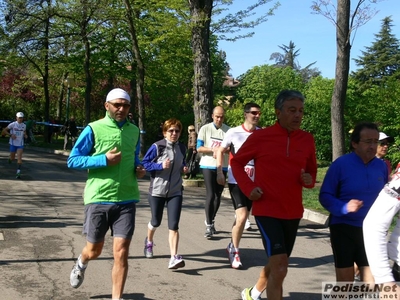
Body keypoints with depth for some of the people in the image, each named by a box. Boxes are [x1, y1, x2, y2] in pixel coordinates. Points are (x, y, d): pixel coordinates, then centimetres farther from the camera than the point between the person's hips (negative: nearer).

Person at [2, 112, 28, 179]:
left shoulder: (24, 125, 2)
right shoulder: (12, 124, -8)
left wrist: (25, 135, 0)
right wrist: (11, 135, -17)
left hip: (20, 144, 1)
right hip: (13, 144, -1)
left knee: (19, 158, -13)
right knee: (12, 158, 10)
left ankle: (18, 172, -15)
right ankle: (10, 159, 49)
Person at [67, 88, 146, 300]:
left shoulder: (134, 131, 10)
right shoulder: (94, 129, -4)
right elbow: (72, 160, -5)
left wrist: (139, 169, 3)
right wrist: (104, 160, -16)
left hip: (126, 200, 3)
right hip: (98, 198, -2)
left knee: (121, 252, -2)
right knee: (94, 250, 13)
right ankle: (81, 264, 48)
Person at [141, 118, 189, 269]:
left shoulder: (182, 148, 3)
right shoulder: (157, 147, -12)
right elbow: (144, 163, -10)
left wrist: (184, 168, -1)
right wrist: (161, 166, -22)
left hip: (175, 192, 3)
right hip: (157, 191, -2)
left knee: (173, 225, -8)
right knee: (156, 222, 14)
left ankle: (174, 258, -9)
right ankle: (149, 241, 46)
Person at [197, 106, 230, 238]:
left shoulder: (228, 130, 2)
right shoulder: (205, 129, 0)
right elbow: (199, 148, -2)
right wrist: (213, 149, -18)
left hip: (222, 167, 3)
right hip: (208, 166, -3)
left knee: (218, 195, 12)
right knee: (210, 195, -10)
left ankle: (211, 221, 29)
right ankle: (209, 226, -3)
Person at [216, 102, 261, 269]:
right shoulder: (233, 133, -6)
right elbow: (221, 151, 5)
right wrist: (219, 172, -4)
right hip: (236, 181, -4)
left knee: (243, 217, 12)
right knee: (242, 217, -14)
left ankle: (232, 247, 33)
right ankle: (235, 250, 6)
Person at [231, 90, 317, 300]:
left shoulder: (307, 139, 1)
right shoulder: (260, 136, -9)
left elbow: (312, 170, 14)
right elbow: (236, 162, 4)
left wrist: (309, 180, -9)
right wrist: (248, 188, -10)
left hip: (293, 212, 5)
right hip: (266, 210, -5)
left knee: (276, 264, 20)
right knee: (280, 267, -15)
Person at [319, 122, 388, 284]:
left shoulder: (381, 166, 4)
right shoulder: (340, 164, -10)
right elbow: (325, 196, -11)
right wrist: (344, 207, -26)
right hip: (344, 228, -4)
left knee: (372, 279, 8)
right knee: (345, 280, 5)